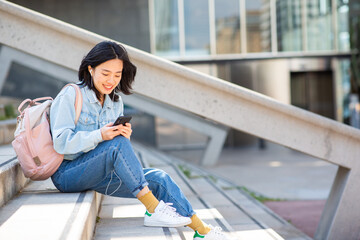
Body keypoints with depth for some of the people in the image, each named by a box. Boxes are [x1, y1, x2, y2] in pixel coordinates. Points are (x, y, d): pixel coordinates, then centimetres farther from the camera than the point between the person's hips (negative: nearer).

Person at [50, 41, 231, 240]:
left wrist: (124, 134, -14)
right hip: (68, 174, -6)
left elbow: (120, 153, 9)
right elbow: (61, 143, -18)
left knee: (159, 179, -13)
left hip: (99, 174, 6)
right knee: (117, 143, -32)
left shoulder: (115, 102, 10)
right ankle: (153, 210, -26)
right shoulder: (70, 96, -10)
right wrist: (99, 136, -30)